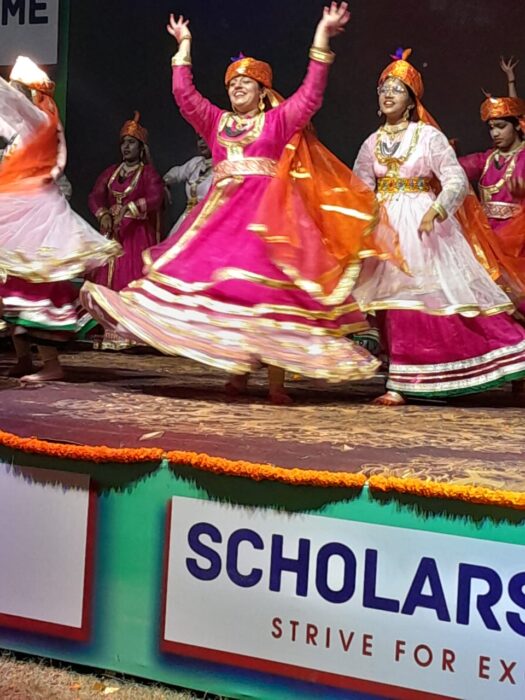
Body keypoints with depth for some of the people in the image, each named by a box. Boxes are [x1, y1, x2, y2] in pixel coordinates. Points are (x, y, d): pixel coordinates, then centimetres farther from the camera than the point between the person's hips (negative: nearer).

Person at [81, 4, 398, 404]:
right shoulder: (217, 121, 18)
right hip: (223, 212, 5)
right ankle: (237, 372, 15)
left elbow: (311, 94, -2)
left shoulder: (279, 120, 8)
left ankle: (276, 382, -7)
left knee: (267, 293, -10)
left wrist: (322, 38, -6)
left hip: (266, 214, -4)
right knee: (226, 291, 3)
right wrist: (184, 45, 18)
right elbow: (183, 94, 16)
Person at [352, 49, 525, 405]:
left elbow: (457, 179, -10)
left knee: (440, 292, -10)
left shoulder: (429, 135, -2)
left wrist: (435, 211, -26)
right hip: (386, 226, 4)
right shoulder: (373, 142, 12)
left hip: (422, 224, -4)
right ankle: (401, 384, 11)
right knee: (398, 299, 4)